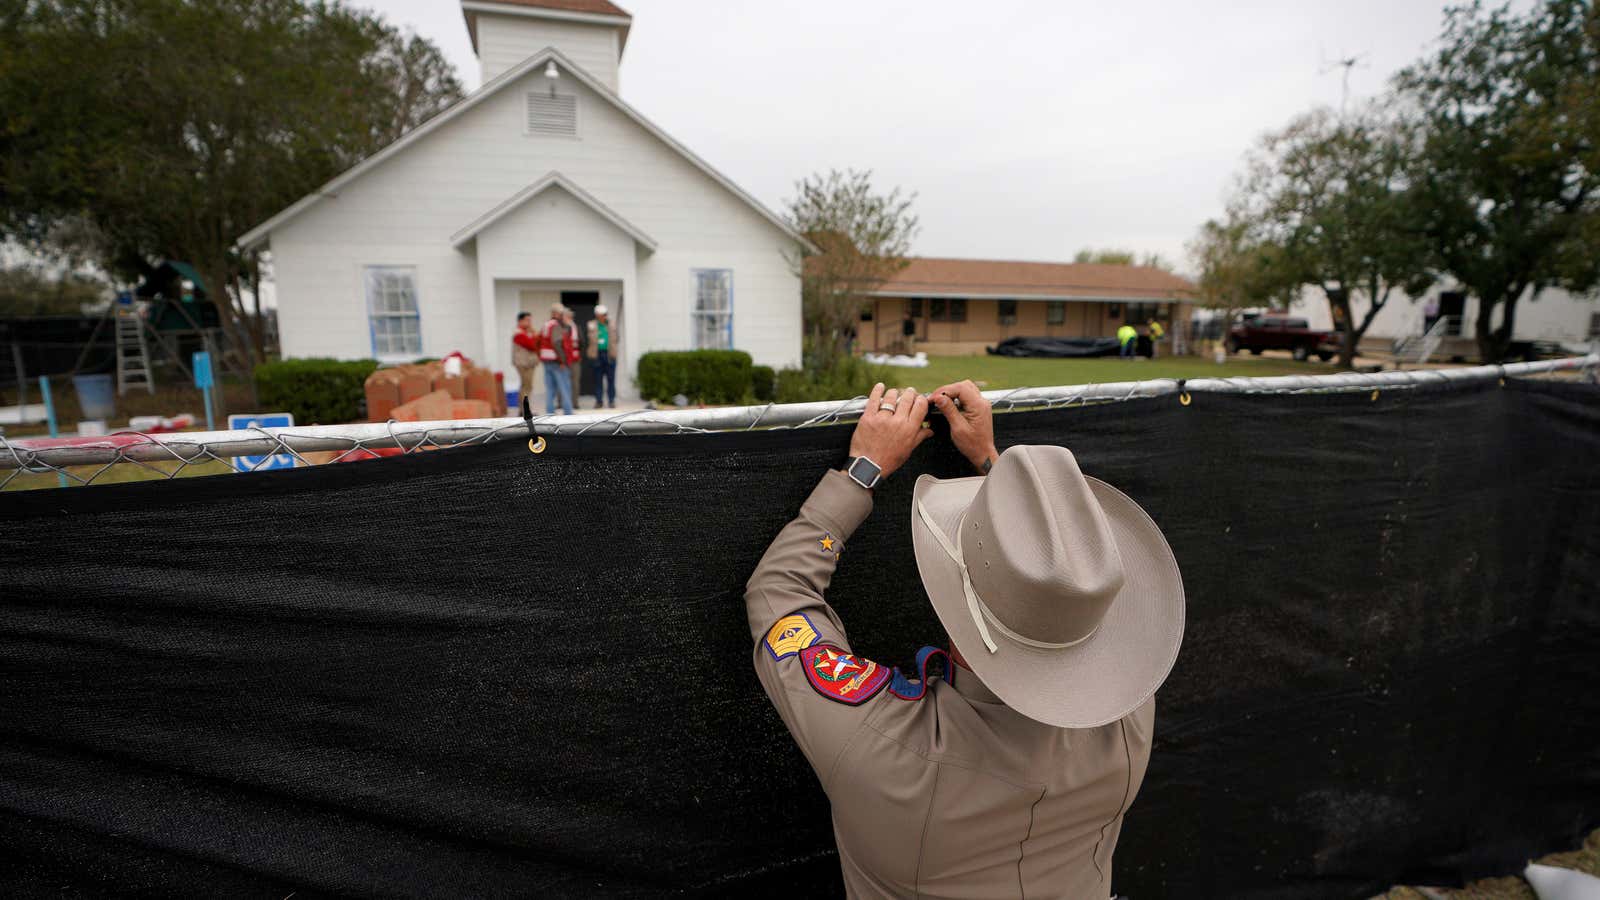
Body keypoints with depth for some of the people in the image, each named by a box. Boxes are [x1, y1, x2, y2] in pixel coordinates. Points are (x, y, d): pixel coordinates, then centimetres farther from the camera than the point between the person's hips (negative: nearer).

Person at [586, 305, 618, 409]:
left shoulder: (612, 326, 7)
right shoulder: (592, 325, 6)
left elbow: (615, 339, 9)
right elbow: (591, 339, 2)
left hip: (609, 354, 0)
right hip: (597, 354, 0)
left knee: (611, 379, 1)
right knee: (598, 379, 4)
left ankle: (611, 401, 7)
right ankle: (599, 401, 11)